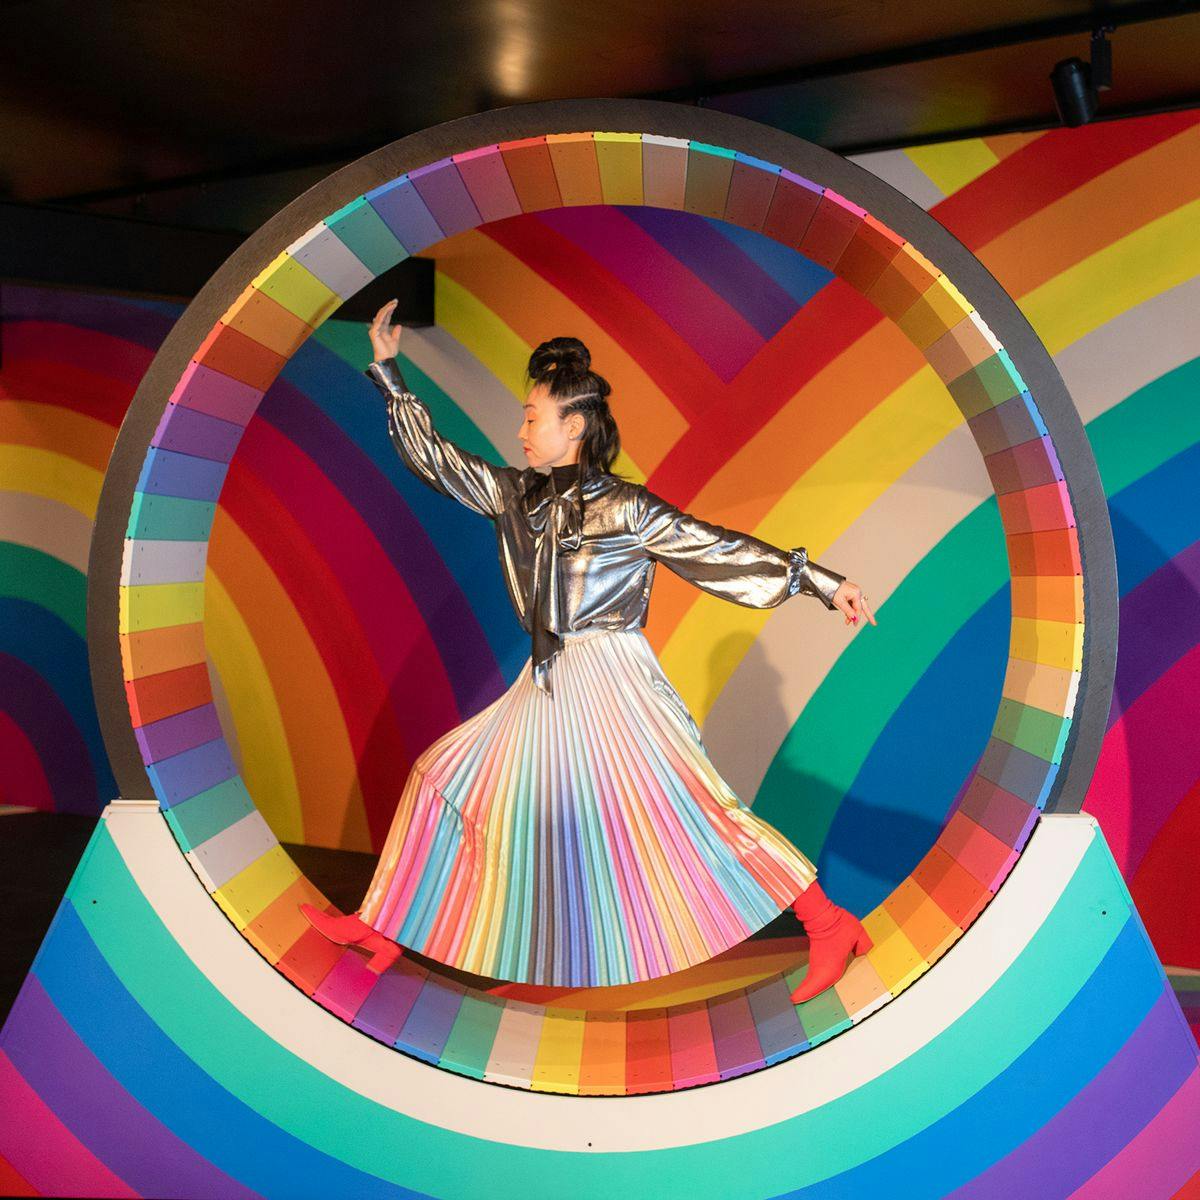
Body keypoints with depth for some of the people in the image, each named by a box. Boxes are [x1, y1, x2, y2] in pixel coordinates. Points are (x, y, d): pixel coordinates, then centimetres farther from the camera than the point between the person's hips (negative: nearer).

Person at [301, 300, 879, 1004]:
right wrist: (389, 372, 18)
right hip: (549, 685, 7)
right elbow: (433, 457, 16)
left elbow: (719, 549, -9)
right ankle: (389, 928, 23)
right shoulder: (516, 496, 8)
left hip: (613, 683, -7)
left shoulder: (628, 509, -9)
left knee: (690, 809, -8)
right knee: (448, 777, 10)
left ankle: (829, 926, 3)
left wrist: (821, 580, -12)